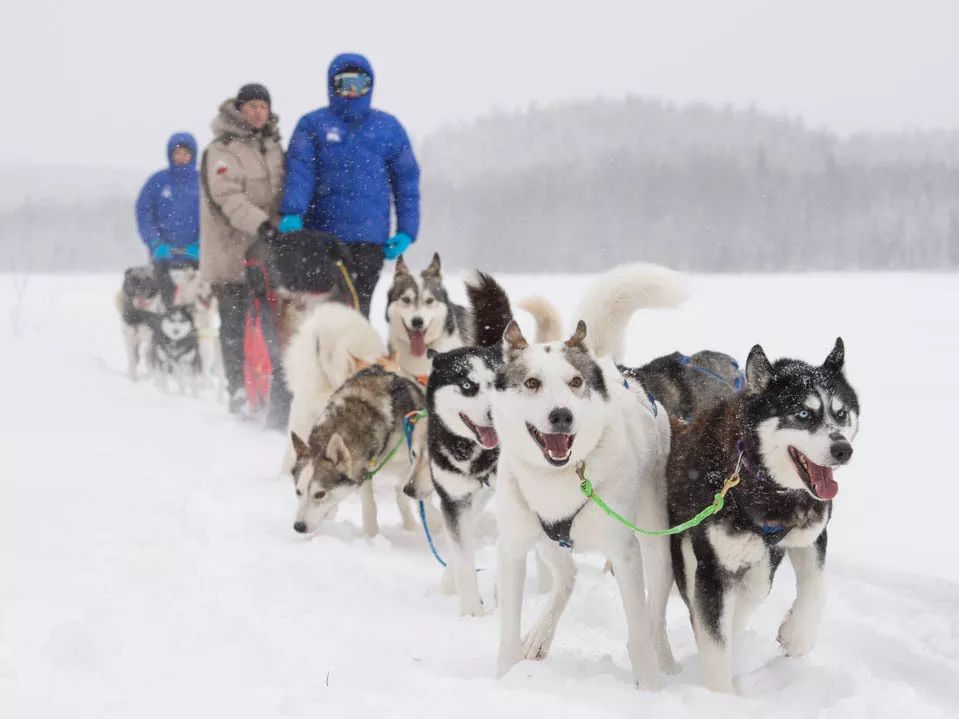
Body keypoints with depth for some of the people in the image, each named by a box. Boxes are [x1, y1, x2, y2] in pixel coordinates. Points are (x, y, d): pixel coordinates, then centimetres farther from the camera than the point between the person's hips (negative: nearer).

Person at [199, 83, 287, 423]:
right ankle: (240, 392, 2)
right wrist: (260, 224, -29)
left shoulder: (273, 147, 18)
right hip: (233, 251, -5)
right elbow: (228, 196, -17)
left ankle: (279, 396, 0)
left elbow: (283, 189, 24)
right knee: (236, 323, -3)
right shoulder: (222, 150, -5)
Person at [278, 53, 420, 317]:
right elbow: (299, 171, -5)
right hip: (322, 235, 0)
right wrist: (291, 213, -21)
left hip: (370, 237, 0)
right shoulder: (313, 125, 7)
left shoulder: (388, 127, 11)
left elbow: (406, 181, 12)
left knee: (359, 305, -5)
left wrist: (406, 230, 2)